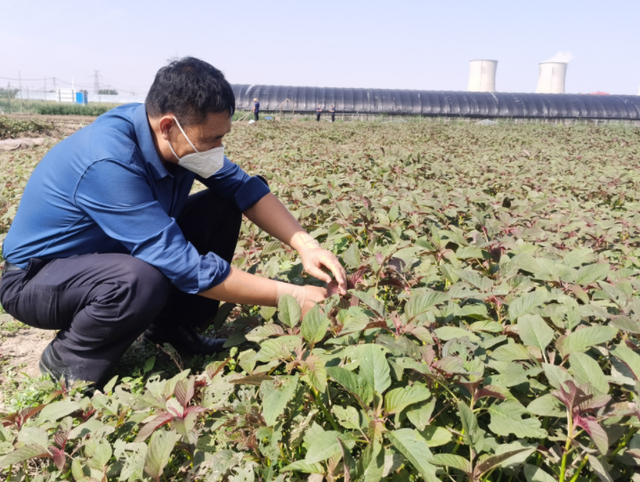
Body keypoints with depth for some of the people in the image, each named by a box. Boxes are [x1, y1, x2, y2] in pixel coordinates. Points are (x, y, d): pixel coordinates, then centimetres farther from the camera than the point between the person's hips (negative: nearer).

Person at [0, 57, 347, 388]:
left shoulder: (177, 137, -13)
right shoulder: (110, 162, -36)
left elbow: (242, 186, -8)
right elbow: (184, 266, -37)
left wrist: (305, 244, -23)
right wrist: (289, 296, -32)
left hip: (113, 254, 8)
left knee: (222, 207, -5)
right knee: (142, 281, -40)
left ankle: (172, 327, 5)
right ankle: (67, 361, -8)